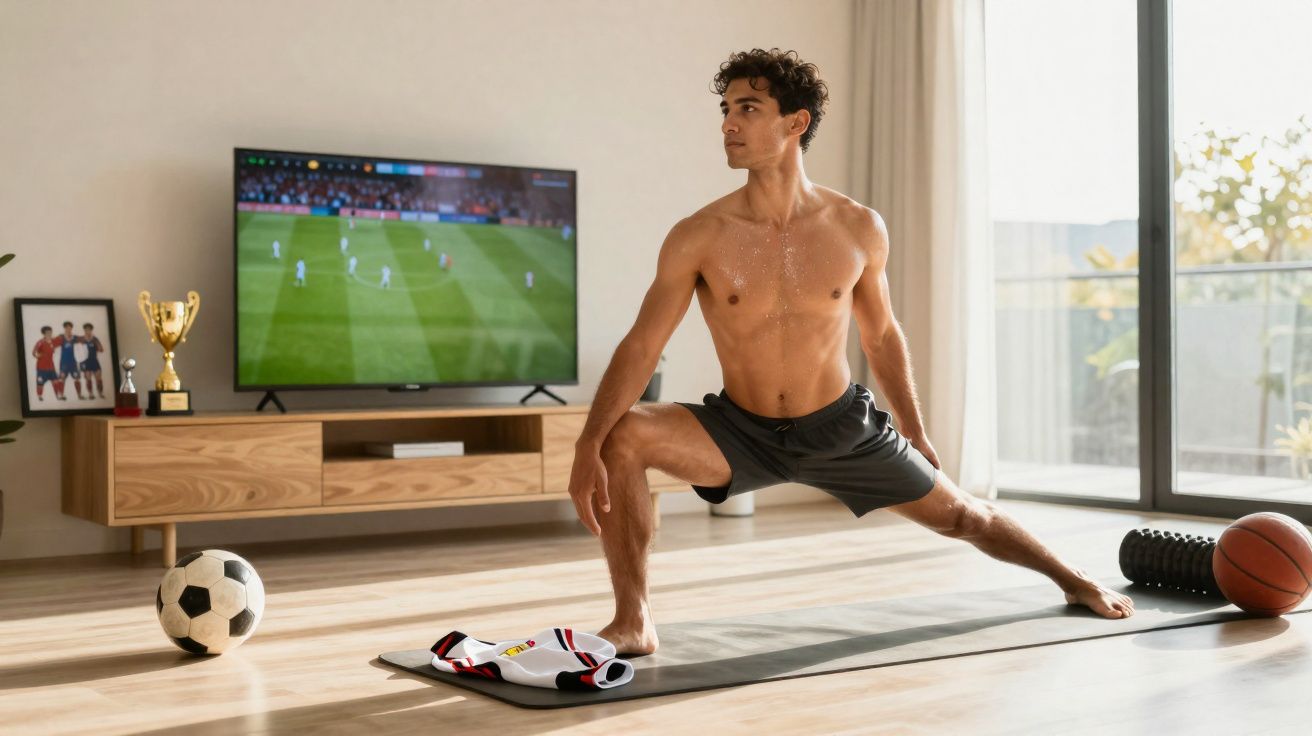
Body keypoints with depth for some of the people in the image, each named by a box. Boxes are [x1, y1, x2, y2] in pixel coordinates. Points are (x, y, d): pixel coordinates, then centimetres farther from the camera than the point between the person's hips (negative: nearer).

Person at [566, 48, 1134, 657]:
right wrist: (587, 446, -30)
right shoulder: (698, 238, -15)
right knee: (620, 439, -27)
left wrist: (915, 433, 14)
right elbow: (641, 346, -18)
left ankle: (1074, 582, 45)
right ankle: (633, 623, -16)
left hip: (842, 429, 1)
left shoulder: (859, 229, -10)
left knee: (961, 516, 14)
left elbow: (881, 335, 5)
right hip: (743, 433, -1)